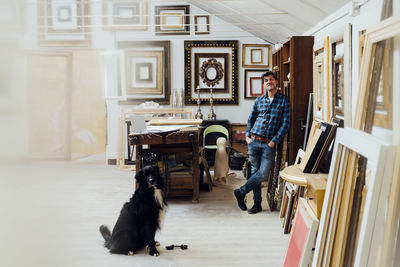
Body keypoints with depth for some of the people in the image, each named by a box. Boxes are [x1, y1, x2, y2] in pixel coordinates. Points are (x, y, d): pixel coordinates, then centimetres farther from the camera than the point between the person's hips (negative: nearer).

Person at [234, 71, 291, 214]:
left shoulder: (284, 101, 1)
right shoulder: (259, 100, 11)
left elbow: (285, 124, -3)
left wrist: (274, 141, -9)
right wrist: (247, 135, 6)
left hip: (269, 144, -3)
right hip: (254, 141, 3)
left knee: (262, 173, -10)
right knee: (255, 171, 4)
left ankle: (241, 192, 10)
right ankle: (257, 203, 13)